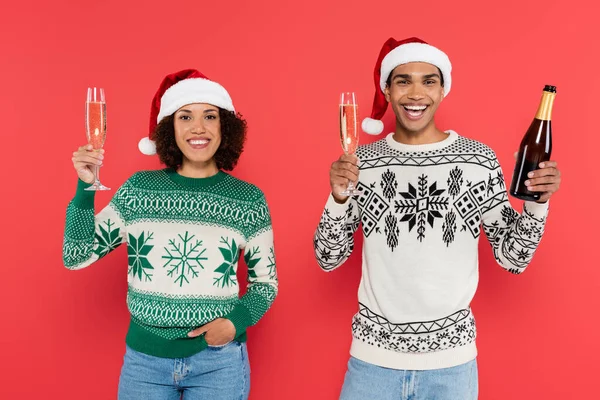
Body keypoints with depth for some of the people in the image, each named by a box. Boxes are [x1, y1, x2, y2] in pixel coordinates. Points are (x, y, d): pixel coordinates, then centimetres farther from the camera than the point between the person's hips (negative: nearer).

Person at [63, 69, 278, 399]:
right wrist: (85, 189, -12)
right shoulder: (139, 188, -2)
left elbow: (265, 281, 4)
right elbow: (76, 257, 0)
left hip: (219, 360, -1)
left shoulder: (248, 199, -5)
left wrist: (236, 321, -13)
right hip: (144, 357, 1)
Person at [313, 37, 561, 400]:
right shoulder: (362, 162, -3)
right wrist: (338, 198, -16)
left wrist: (537, 203, -15)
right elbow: (329, 260, -1)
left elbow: (513, 258, 1)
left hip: (451, 359, 0)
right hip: (374, 356, 1)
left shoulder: (480, 160, -4)